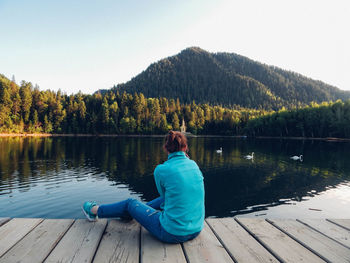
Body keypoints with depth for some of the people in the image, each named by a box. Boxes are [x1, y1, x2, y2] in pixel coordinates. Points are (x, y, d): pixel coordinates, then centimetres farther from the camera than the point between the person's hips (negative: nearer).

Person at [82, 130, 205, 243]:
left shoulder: (161, 170, -15)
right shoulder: (194, 165, 1)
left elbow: (164, 193, 4)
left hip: (172, 233, -5)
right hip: (196, 230, 6)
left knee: (131, 203, 15)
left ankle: (95, 211, 40)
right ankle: (129, 213, 53)